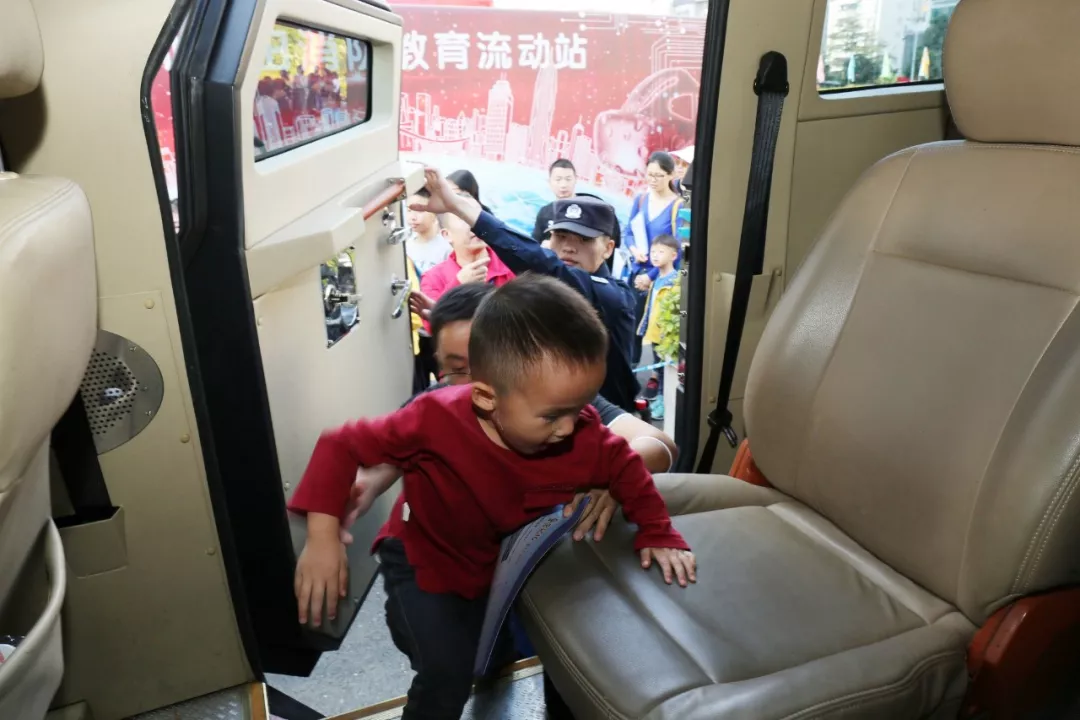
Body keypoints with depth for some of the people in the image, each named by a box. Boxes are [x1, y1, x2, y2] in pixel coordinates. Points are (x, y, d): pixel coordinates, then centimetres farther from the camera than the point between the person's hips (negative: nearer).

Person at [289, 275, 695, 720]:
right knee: (447, 675, -14)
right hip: (422, 562, -4)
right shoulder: (438, 420, -37)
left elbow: (625, 468, -4)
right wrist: (322, 538, -34)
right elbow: (341, 447, -28)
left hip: (501, 561, 4)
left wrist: (657, 534, -11)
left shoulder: (582, 438, -26)